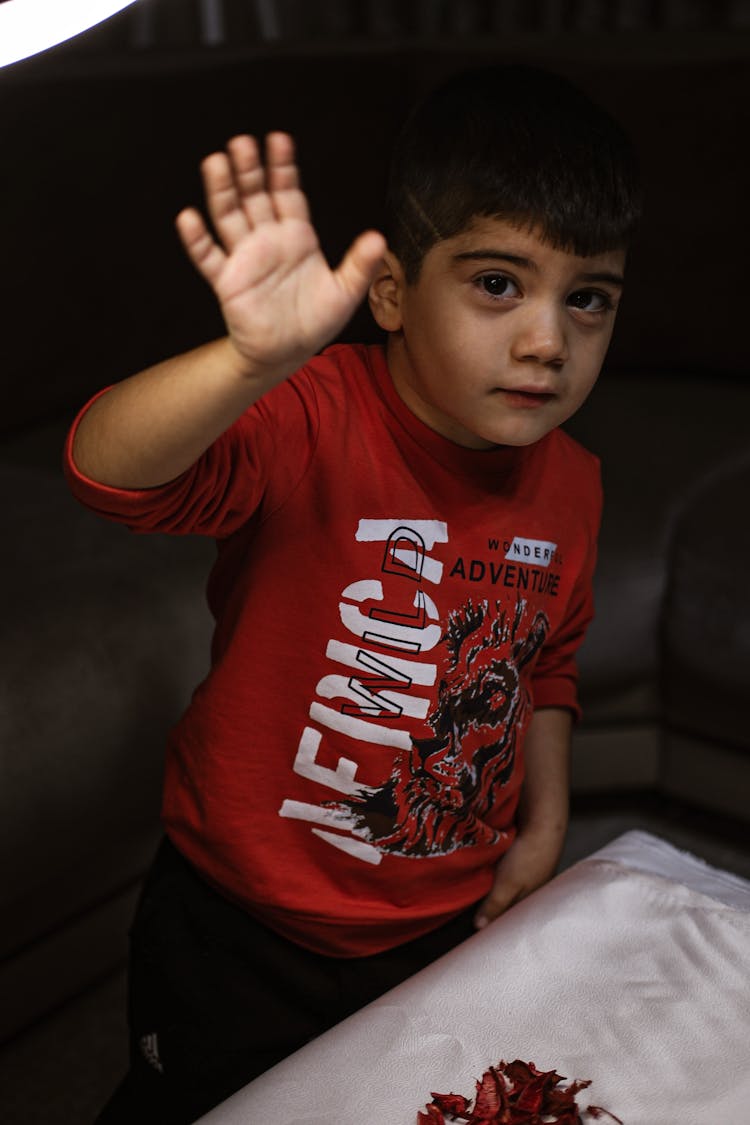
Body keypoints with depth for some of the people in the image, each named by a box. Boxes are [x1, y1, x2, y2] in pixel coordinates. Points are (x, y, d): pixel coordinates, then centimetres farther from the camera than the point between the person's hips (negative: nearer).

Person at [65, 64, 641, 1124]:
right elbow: (109, 470, -43)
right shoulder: (312, 421, -25)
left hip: (455, 927, 4)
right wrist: (256, 359, -60)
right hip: (242, 928, -4)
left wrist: (545, 822, 4)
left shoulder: (569, 480, -6)